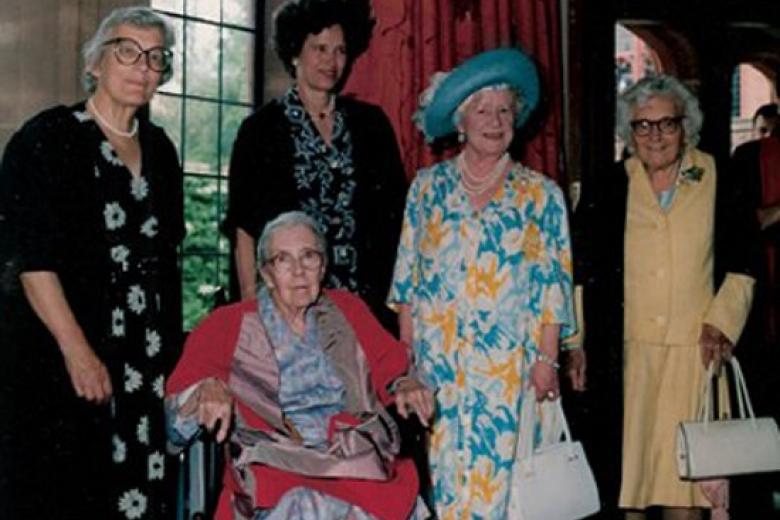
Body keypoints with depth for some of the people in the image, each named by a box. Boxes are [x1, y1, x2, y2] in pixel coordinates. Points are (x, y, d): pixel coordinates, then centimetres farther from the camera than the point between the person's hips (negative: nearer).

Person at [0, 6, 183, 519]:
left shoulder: (160, 148, 14)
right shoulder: (48, 138, -4)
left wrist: (172, 349, 12)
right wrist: (76, 350, -19)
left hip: (148, 361, 5)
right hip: (60, 358, -5)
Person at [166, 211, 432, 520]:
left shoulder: (348, 310, 20)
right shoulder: (229, 325, 12)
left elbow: (390, 361, 20)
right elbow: (182, 385, 4)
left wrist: (404, 386, -2)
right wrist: (208, 388, -18)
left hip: (358, 457, 3)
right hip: (276, 466, -3)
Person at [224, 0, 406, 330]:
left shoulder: (371, 123, 11)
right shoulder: (261, 128, 4)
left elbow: (397, 209, 11)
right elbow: (244, 225, 1)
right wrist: (252, 300, -7)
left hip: (366, 299, 2)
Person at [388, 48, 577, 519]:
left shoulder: (541, 194, 4)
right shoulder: (428, 186, 7)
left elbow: (553, 285, 2)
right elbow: (408, 276, 8)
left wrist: (547, 360, -5)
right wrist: (406, 352, 3)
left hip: (509, 366, -1)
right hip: (437, 364, 1)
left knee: (497, 473, -2)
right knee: (441, 471, 1)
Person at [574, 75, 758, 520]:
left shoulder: (715, 183, 5)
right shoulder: (609, 190, 6)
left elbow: (743, 265, 10)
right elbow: (582, 271, 9)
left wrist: (722, 321, -2)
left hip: (696, 351, 0)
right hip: (627, 353, 1)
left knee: (687, 465, -2)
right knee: (629, 461, 3)